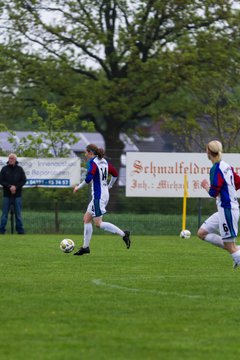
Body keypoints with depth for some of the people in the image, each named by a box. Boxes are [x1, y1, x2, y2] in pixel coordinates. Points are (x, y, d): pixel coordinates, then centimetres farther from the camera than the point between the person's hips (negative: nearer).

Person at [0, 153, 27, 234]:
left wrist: (16, 187, -12)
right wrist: (9, 186, -14)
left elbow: (24, 180, 2)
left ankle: (20, 230, 7)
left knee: (18, 214, 4)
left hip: (17, 195, 0)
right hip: (7, 195, 0)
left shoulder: (19, 169, 4)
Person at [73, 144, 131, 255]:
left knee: (98, 223, -8)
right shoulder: (104, 162, 12)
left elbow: (88, 178, -25)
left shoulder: (92, 162, -13)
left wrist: (79, 187, -11)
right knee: (86, 219, 13)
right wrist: (109, 186, 27)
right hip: (105, 194, 10)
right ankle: (85, 246, 14)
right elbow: (115, 174, 18)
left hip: (98, 196, -10)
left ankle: (123, 234, -14)